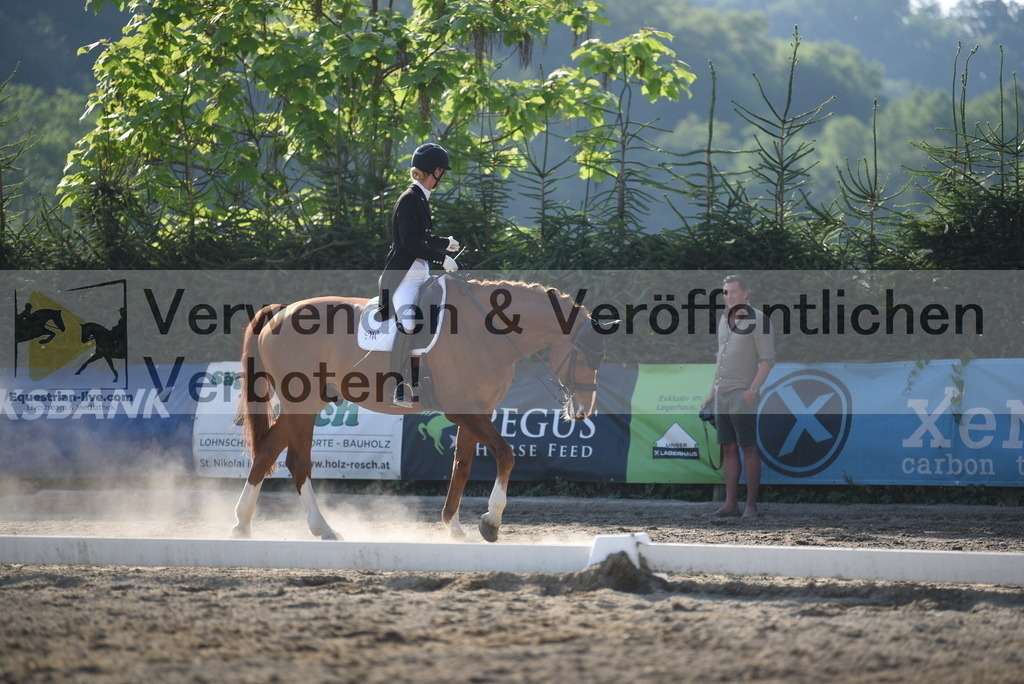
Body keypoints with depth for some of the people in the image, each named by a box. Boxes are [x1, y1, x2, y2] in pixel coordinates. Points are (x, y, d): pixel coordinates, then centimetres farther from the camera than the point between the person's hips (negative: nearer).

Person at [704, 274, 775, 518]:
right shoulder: (724, 320, 17)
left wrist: (753, 389, -19)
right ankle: (731, 503, 4)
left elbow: (768, 359, -9)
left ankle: (751, 505, -6)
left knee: (749, 448, -6)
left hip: (742, 394, -7)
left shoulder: (758, 320, -6)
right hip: (723, 394, 7)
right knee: (728, 449, 4)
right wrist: (713, 391, 19)